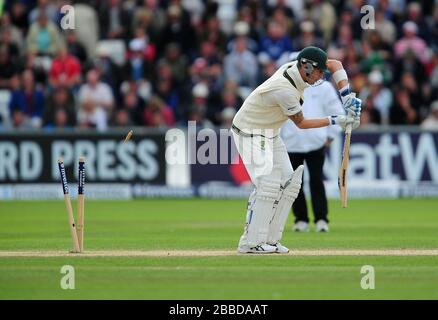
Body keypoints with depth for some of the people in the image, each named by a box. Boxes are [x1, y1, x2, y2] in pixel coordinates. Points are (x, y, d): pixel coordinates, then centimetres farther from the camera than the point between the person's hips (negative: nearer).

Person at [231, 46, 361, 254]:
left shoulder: (297, 66, -8)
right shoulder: (285, 90, -31)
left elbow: (335, 64, 2)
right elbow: (301, 123, -17)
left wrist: (347, 96, -9)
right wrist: (334, 121, -14)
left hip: (270, 133, 10)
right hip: (250, 133, -10)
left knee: (289, 182, 4)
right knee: (268, 184, -19)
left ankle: (269, 240, 6)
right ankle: (251, 243, -16)